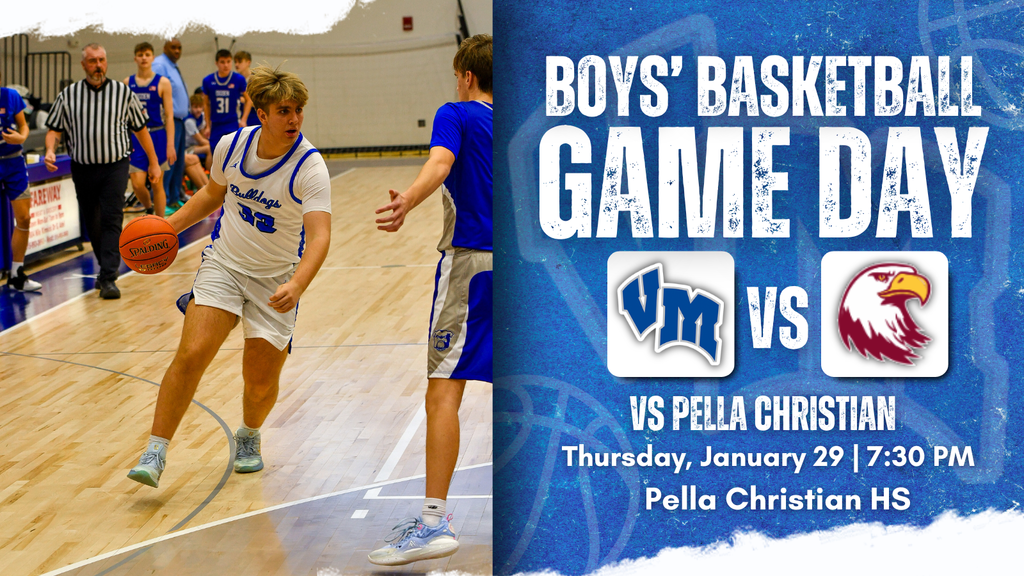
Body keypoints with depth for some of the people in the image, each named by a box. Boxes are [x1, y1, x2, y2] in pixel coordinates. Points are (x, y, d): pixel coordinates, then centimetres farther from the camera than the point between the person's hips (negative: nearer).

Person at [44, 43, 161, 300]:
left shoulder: (123, 92, 2)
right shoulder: (68, 95, 3)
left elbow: (140, 128, 10)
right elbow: (54, 128, 8)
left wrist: (153, 162, 12)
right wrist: (50, 150, -13)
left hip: (115, 166, -2)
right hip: (82, 168, 2)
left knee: (112, 220, -13)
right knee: (92, 224, 10)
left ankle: (109, 279, -16)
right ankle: (106, 267, 31)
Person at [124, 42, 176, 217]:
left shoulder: (162, 83, -1)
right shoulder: (128, 83, 6)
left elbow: (169, 116, -3)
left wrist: (170, 145, -9)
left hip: (157, 136, -2)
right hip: (135, 137, 2)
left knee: (157, 183, 2)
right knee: (137, 184, -4)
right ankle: (149, 208, 26)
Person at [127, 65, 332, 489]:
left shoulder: (310, 166, -21)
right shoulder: (231, 146, -8)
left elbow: (319, 235, -32)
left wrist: (297, 286, -48)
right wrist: (169, 225, 5)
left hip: (276, 280, -2)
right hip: (223, 263, 2)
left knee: (261, 382, 2)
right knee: (192, 354, -17)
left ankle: (248, 437, 36)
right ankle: (155, 453, -8)